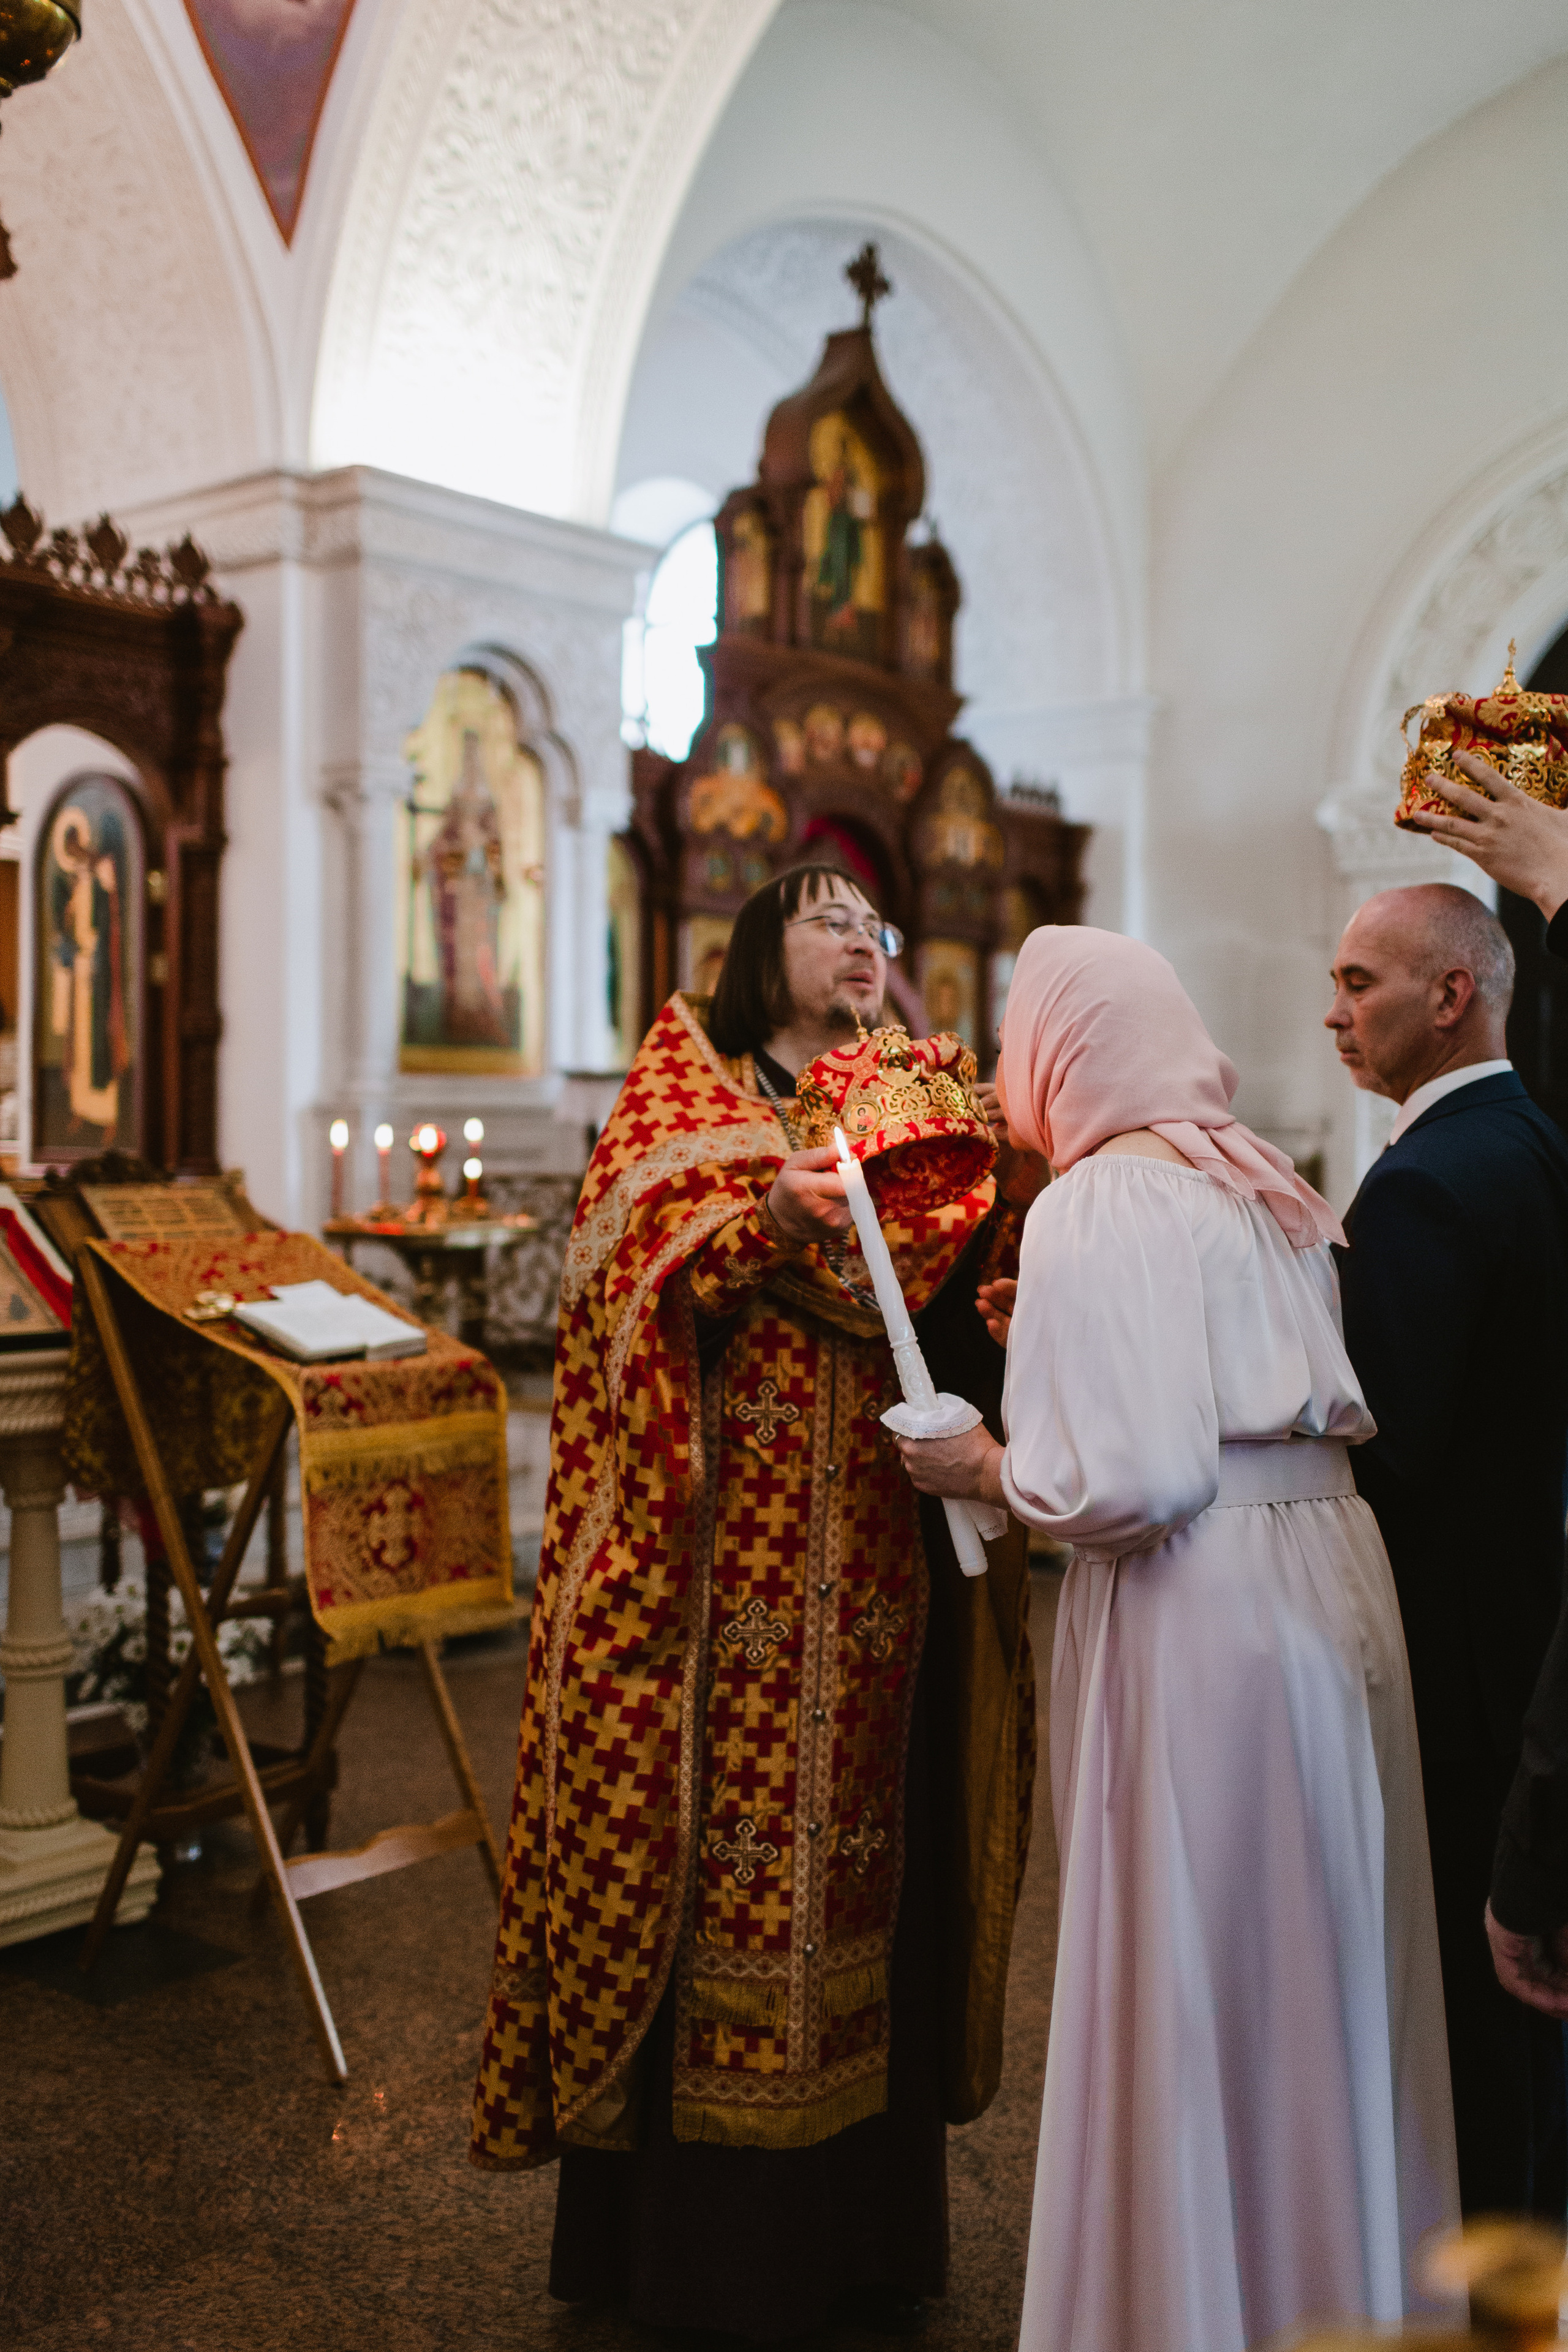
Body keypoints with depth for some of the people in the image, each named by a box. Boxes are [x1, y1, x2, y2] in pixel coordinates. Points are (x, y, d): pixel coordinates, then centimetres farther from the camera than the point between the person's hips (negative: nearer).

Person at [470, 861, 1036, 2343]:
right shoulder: (683, 1079, 6)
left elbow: (968, 1308, 9)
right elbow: (637, 1259, -9)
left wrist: (1014, 1205, -10)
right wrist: (767, 1222, -25)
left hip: (871, 1571, 4)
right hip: (723, 1567, -4)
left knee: (858, 1833, 8)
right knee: (718, 1845, -1)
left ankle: (858, 2223, 23)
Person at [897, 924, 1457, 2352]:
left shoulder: (1100, 1203, -13)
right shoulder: (1265, 1186, 12)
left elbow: (1127, 1481, -21)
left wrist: (986, 1468, -2)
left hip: (1203, 1619, -9)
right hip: (1330, 1580, 9)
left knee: (1190, 1997, 5)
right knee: (1319, 1978, 19)